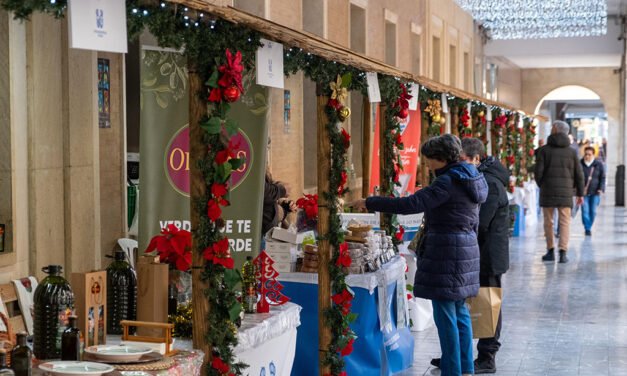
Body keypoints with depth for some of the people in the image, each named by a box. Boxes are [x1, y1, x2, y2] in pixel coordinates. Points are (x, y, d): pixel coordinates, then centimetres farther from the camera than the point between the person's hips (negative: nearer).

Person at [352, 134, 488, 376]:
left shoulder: (448, 182, -16)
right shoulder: (469, 179, 13)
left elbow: (412, 204, -25)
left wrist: (370, 203, -20)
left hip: (446, 252, -10)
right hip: (466, 247, 10)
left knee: (445, 315, -3)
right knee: (459, 311, 16)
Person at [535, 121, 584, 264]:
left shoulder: (544, 150, -4)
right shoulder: (571, 151, 3)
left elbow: (538, 172, -7)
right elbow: (579, 174, 4)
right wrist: (580, 193, 12)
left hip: (547, 191, -1)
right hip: (566, 192, 1)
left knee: (548, 221, 11)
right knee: (565, 222, 3)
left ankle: (551, 251, 14)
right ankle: (563, 253, -7)